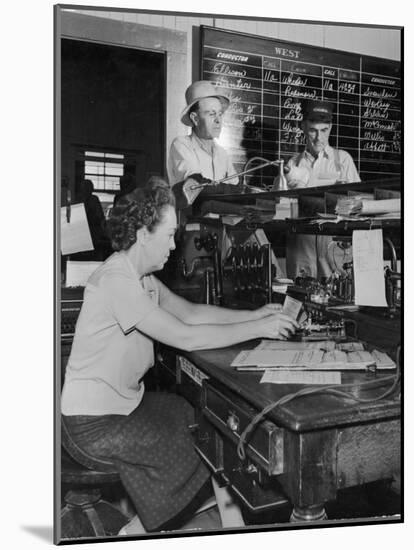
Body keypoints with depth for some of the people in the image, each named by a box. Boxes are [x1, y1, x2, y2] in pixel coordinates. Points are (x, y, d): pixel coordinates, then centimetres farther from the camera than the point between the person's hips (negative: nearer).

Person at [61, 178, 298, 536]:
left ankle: (226, 507, 20)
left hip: (128, 399, 9)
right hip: (96, 420, -9)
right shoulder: (116, 280, -27)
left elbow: (190, 311, 8)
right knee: (182, 452, -10)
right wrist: (258, 330, -21)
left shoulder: (144, 277, 4)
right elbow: (186, 337, -29)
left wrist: (253, 315, -1)